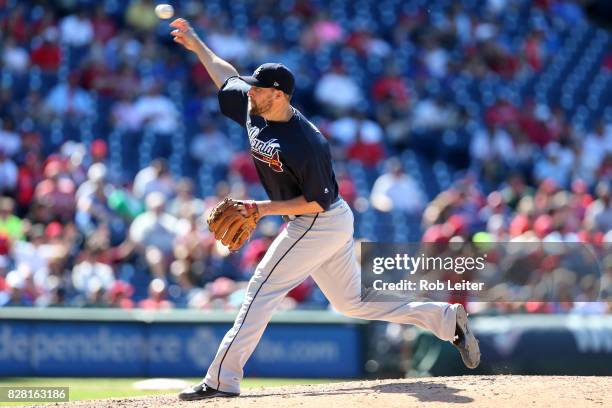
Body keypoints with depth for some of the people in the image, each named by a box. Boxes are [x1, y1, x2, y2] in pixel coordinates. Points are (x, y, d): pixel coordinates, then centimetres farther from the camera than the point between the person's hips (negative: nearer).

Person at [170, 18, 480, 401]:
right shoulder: (255, 111, -2)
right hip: (327, 226, 10)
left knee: (262, 290, -10)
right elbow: (227, 75, 16)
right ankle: (448, 318, 17)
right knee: (353, 302, 14)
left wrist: (266, 208, -24)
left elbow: (317, 200, -22)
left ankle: (222, 379, -9)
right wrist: (197, 44, 19)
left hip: (321, 224, -10)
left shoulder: (305, 143, -27)